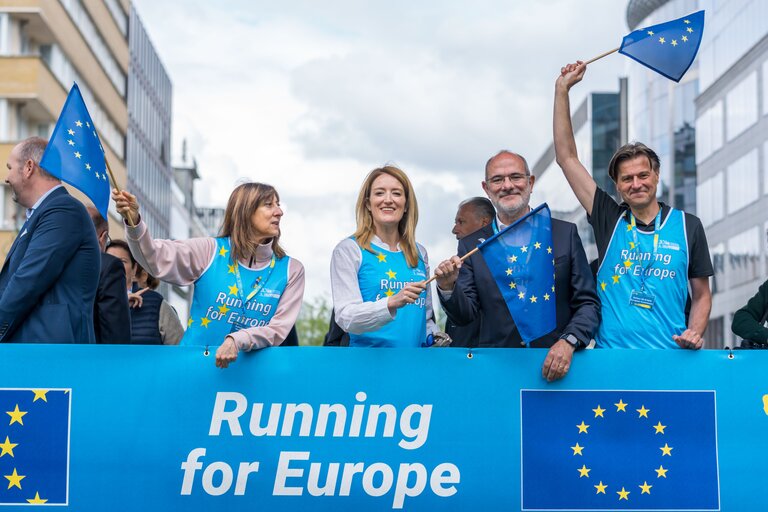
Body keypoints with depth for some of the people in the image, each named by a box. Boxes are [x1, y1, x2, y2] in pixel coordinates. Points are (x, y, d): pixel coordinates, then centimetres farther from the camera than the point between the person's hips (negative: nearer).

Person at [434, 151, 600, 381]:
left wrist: (568, 342, -10)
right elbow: (464, 316, 9)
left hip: (555, 369, 0)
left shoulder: (565, 234, 8)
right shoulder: (471, 245, 10)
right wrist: (448, 287, -10)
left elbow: (587, 303, 6)